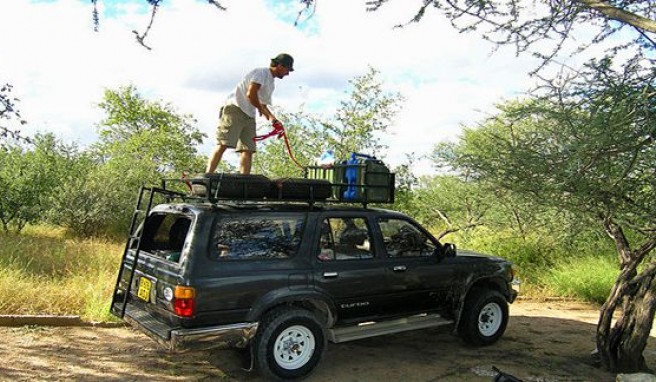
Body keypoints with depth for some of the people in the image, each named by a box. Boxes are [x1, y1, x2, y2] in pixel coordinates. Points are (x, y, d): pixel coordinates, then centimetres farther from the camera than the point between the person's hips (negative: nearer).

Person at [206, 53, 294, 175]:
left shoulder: (271, 84, 24)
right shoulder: (261, 72, -5)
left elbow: (263, 105, 26)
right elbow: (251, 94, -18)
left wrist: (274, 121, 12)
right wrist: (262, 109, -3)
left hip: (249, 116, 9)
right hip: (235, 109, -9)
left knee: (248, 150, -2)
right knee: (223, 144, -18)